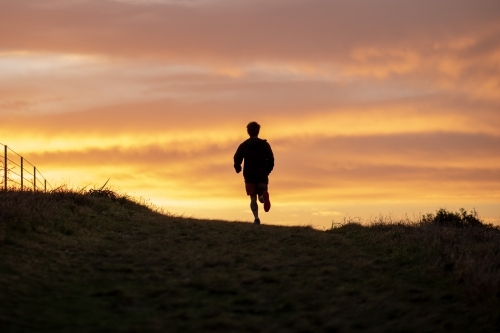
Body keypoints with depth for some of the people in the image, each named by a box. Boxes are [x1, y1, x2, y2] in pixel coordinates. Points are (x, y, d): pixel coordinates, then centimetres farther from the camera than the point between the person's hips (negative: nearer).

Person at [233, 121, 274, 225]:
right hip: (262, 175, 0)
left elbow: (237, 159, -5)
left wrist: (238, 168, 14)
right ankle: (263, 195, -31)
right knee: (261, 195, 8)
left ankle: (256, 218, -12)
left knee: (253, 198, 5)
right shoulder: (265, 144, 3)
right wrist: (267, 171, 16)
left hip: (249, 175, 0)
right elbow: (271, 160, 0)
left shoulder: (244, 145, 1)